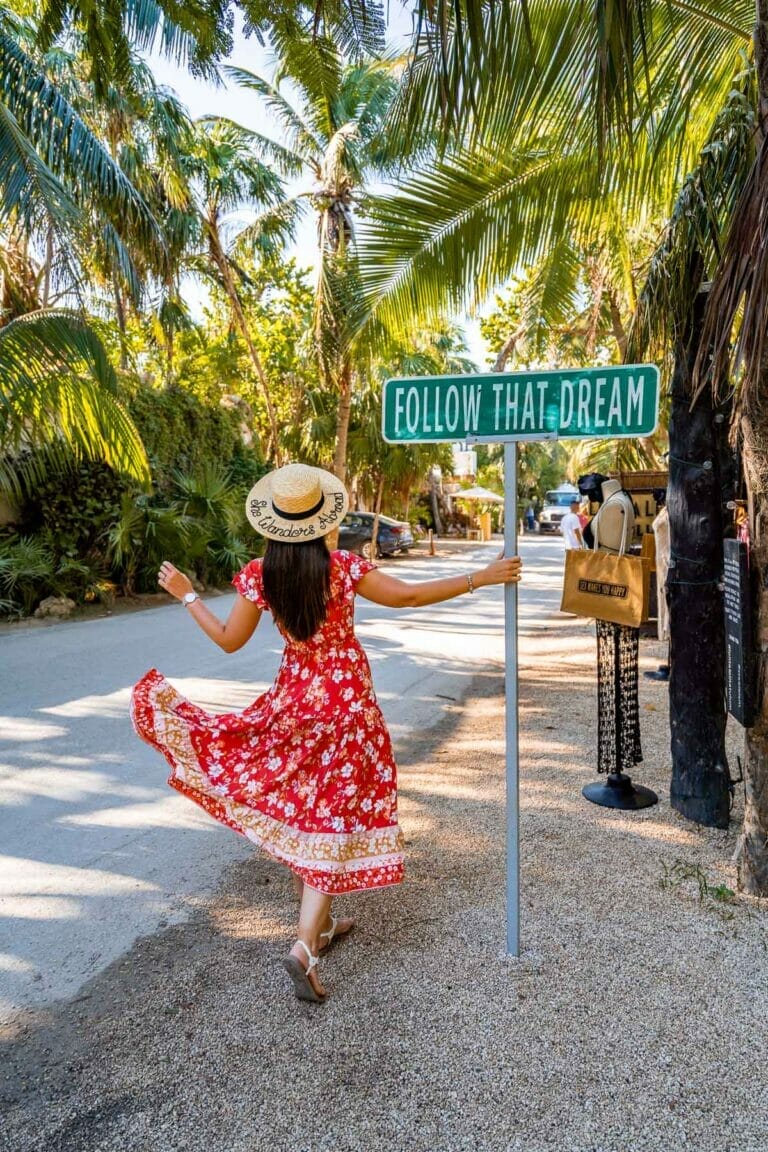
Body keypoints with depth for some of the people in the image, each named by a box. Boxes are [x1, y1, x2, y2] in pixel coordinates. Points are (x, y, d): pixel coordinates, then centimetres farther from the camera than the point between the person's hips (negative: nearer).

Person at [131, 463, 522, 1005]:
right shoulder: (343, 568, -15)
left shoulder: (259, 575, -8)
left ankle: (321, 922, 34)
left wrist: (185, 594, 14)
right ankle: (305, 946, -6)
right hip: (346, 697, -3)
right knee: (337, 816, 2)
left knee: (301, 811, 19)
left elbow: (229, 640, 1)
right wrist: (480, 577, -7)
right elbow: (410, 596, -14)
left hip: (293, 698, 3)